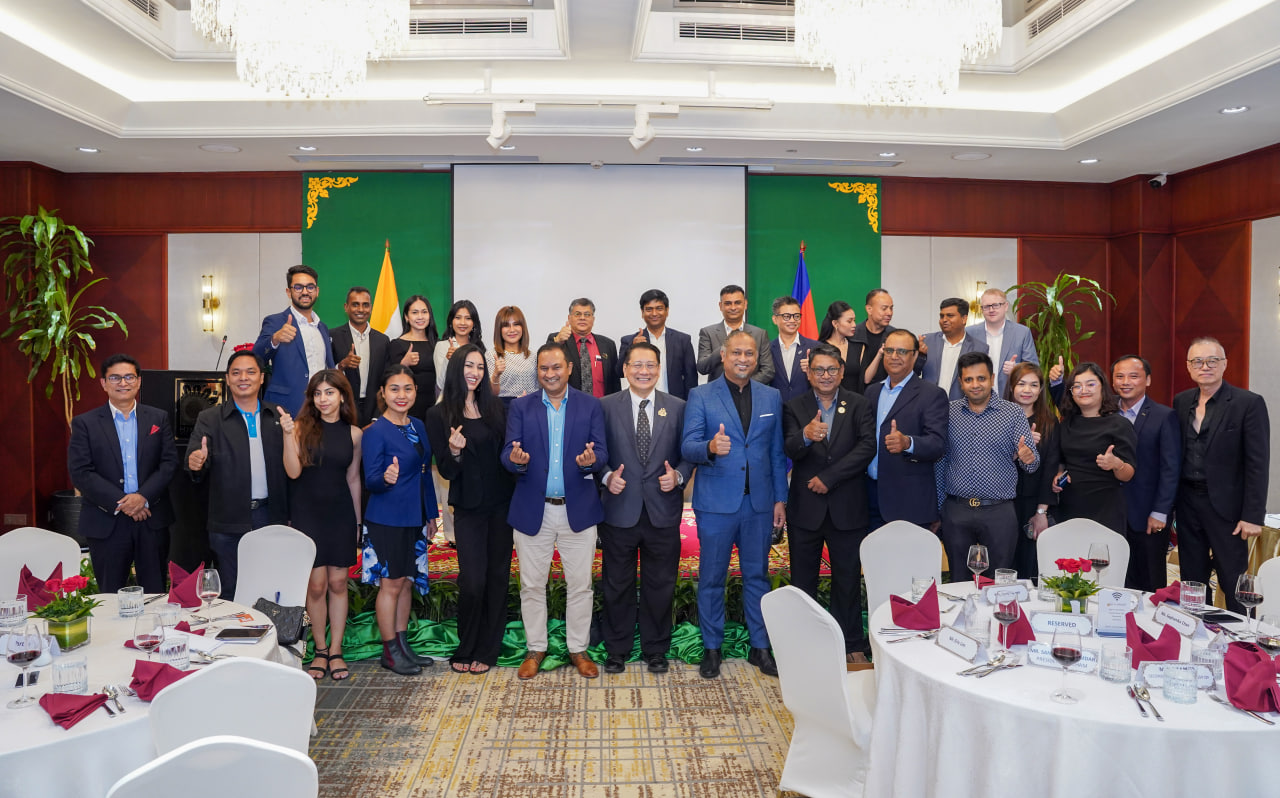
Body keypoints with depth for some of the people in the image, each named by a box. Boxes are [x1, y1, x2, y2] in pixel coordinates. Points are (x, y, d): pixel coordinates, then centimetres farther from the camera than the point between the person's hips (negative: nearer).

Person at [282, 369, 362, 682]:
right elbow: (293, 471, -11)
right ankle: (320, 649, 17)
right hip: (307, 513, -1)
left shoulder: (353, 433, 3)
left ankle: (335, 651, 16)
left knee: (338, 582, 5)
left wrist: (357, 521, 11)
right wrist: (288, 435, -22)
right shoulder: (302, 427, -2)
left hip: (340, 515, 2)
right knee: (316, 584, 0)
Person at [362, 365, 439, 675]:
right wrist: (386, 478, -37)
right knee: (391, 584, 2)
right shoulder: (375, 432, -12)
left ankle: (403, 645, 24)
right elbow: (370, 481, -14)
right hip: (387, 519, -7)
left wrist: (431, 514, 15)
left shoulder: (417, 426, 8)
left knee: (407, 582, 13)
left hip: (414, 518, 7)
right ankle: (390, 651, 14)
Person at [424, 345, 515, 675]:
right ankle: (466, 649, 16)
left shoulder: (495, 407, 4)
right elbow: (446, 471, -5)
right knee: (472, 580, -6)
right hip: (469, 508, -3)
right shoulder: (439, 415, -3)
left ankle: (487, 651, 19)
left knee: (498, 576, 7)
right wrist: (454, 451, -25)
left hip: (502, 502, 3)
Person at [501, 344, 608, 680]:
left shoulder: (591, 405, 2)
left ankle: (578, 649, 24)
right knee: (531, 585, 10)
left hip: (578, 509, 0)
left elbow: (602, 452, -3)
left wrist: (591, 460, -26)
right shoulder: (521, 407, 3)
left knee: (579, 585, 7)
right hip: (532, 510, 1)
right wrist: (515, 459, -27)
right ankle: (535, 649, 26)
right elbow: (508, 453, -4)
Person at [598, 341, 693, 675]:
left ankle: (656, 650, 27)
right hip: (619, 510, -1)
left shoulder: (677, 408, 4)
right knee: (617, 585, 10)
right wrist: (606, 476, -14)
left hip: (663, 511, 1)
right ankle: (617, 650, 27)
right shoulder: (606, 406, 1)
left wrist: (678, 476, -12)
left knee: (660, 585, 11)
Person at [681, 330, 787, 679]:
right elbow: (688, 447, -9)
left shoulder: (771, 397, 9)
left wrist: (780, 498, 7)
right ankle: (712, 648, 21)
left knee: (757, 575, 11)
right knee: (711, 577, 7)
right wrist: (710, 448, -31)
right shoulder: (701, 396, -2)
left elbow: (777, 452, 11)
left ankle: (760, 647, 24)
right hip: (716, 502, -3)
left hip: (759, 502, 3)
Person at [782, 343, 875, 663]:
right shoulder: (794, 407, 1)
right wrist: (806, 436, -36)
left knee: (848, 580, 11)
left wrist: (828, 477, -16)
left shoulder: (859, 405, 2)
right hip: (805, 508, 0)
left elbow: (867, 446, -11)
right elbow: (790, 451, -13)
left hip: (847, 508, 0)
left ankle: (852, 644, 26)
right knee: (803, 581, 10)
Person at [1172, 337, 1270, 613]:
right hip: (1188, 504, 5)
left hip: (1225, 505, -5)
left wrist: (1253, 516, -14)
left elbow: (1258, 464, -11)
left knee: (1234, 585, 2)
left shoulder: (1249, 403, -8)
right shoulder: (1182, 402, 7)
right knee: (1192, 580, 13)